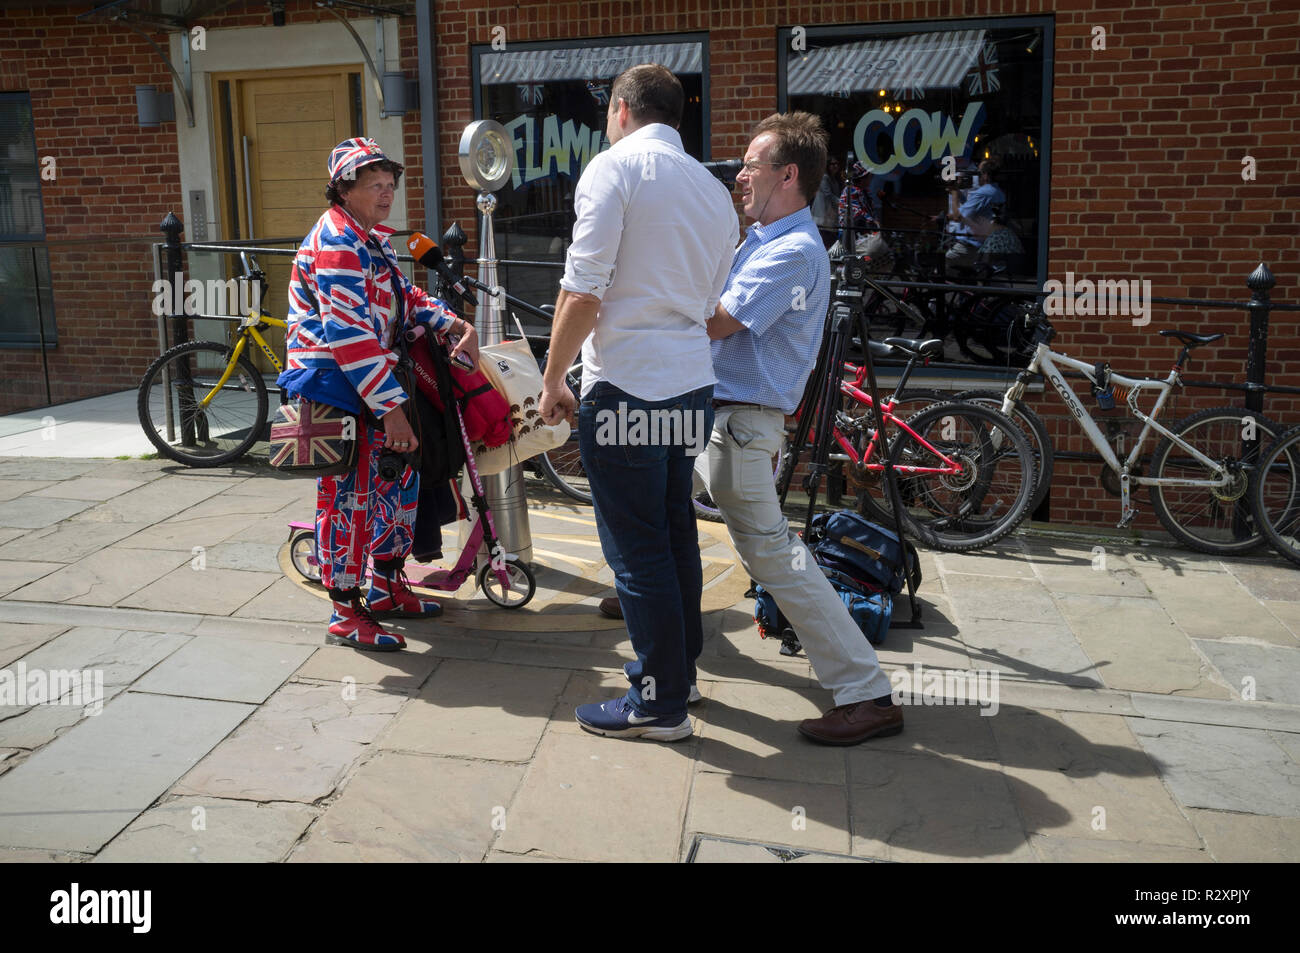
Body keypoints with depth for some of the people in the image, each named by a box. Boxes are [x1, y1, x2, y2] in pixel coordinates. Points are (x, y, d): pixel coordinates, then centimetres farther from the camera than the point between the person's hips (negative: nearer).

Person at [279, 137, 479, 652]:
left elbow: (405, 297, 20)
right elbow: (350, 334, -25)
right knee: (349, 497, -5)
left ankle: (386, 588, 30)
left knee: (398, 476, 15)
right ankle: (345, 615, 6)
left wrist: (456, 324, 2)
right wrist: (392, 407, -27)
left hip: (368, 384, 10)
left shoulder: (370, 240, 16)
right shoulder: (337, 243, -17)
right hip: (333, 387, -10)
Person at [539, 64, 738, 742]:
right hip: (693, 386, 8)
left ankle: (660, 703, 11)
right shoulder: (714, 191, 16)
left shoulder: (615, 167, -6)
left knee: (637, 551, 1)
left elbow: (582, 293, -14)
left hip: (628, 389, -8)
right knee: (676, 534, 19)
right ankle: (678, 665, 34)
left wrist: (552, 380, -4)